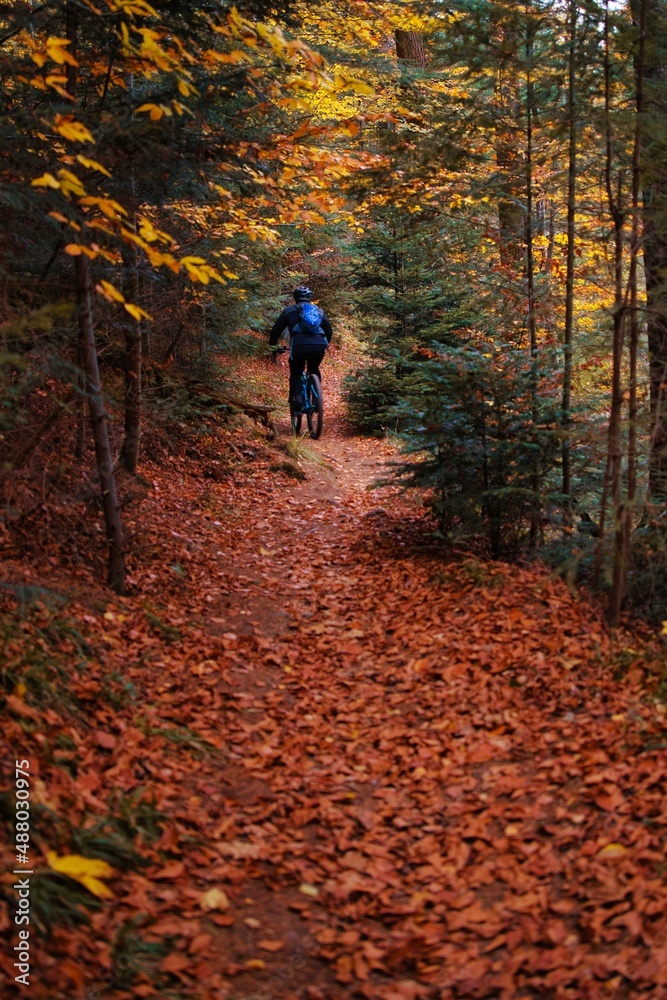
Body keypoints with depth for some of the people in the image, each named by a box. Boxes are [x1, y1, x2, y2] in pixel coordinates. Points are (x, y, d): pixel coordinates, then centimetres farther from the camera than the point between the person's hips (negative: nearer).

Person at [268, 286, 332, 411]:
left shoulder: (290, 310, 20)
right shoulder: (319, 311, 28)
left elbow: (276, 329, 20)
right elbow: (329, 331, 31)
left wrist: (272, 347, 32)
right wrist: (325, 344, 47)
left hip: (299, 346, -2)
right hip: (319, 346, 2)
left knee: (295, 374, 17)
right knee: (314, 370, 30)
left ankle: (297, 397, -9)